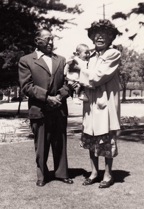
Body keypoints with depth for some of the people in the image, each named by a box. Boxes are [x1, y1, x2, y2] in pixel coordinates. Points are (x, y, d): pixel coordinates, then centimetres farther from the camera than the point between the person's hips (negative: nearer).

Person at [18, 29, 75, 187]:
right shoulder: (26, 60, 1)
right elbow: (26, 86, -8)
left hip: (59, 109, 3)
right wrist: (47, 97, -15)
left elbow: (68, 82, 8)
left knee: (60, 144, 10)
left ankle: (61, 173, 23)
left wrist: (60, 96, -11)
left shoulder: (61, 60, 14)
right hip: (39, 110, -3)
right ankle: (42, 175, 21)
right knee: (41, 145, 6)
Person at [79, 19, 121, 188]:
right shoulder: (92, 56, 14)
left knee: (106, 140, 3)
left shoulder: (114, 54, -8)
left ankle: (108, 174, 17)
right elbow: (88, 79, 11)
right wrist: (82, 83, -10)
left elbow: (97, 78, -16)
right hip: (90, 103, 7)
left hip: (106, 103, -7)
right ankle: (94, 172, 25)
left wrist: (83, 80, -3)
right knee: (90, 139, 12)